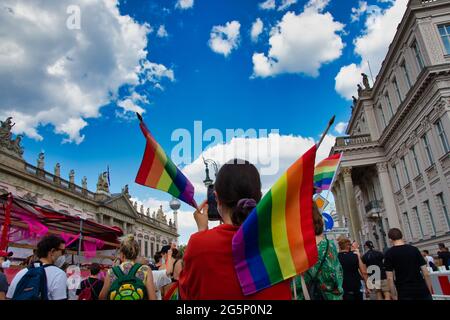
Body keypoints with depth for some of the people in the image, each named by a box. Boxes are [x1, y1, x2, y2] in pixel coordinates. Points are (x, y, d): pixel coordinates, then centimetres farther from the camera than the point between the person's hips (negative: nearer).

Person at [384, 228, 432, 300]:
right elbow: (426, 274, 3)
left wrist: (394, 296, 1)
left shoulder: (389, 254, -3)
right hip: (422, 290, 2)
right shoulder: (414, 249, 5)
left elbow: (390, 278, -7)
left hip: (405, 293, -2)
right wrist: (430, 292, 12)